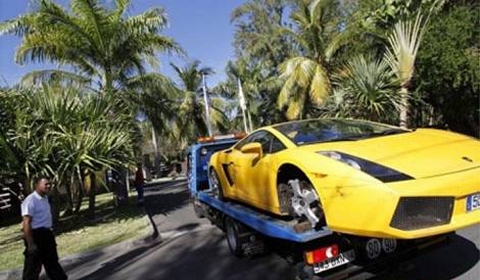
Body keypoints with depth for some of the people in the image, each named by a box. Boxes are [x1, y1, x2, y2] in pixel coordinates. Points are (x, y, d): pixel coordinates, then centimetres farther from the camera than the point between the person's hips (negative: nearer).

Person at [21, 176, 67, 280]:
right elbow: (27, 224, -23)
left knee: (52, 261, 22)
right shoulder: (30, 201, -20)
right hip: (36, 235, -9)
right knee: (33, 266, 3)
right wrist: (30, 244, -24)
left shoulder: (45, 198, 9)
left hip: (46, 234, 9)